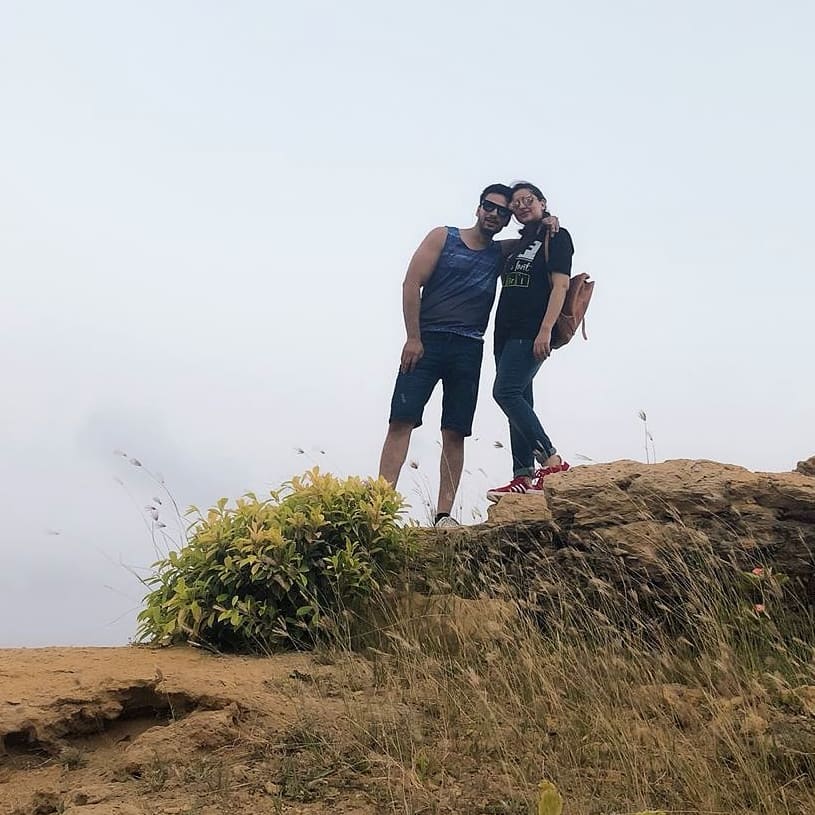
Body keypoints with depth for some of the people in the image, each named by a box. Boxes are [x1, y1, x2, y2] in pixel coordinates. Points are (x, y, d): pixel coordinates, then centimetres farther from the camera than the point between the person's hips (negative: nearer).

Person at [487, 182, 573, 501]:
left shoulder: (555, 236, 0)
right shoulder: (519, 244, 23)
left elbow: (560, 285, -11)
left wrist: (546, 330, -22)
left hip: (531, 332, -8)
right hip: (507, 331, 8)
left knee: (506, 392, -20)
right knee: (519, 401, 3)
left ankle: (552, 461, -20)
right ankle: (523, 477, 2)